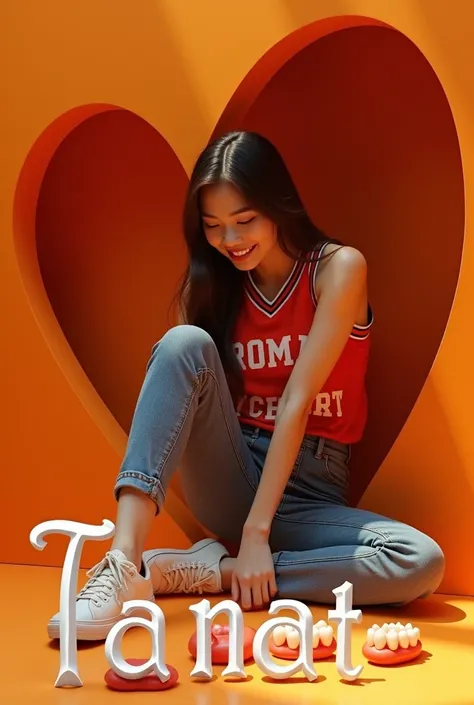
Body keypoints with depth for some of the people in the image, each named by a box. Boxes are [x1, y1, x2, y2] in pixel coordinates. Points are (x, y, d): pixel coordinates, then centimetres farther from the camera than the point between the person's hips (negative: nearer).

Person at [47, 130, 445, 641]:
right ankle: (123, 563, -34)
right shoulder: (212, 284, 6)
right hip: (229, 482, 2)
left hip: (308, 496, -1)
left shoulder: (338, 268, -7)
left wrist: (257, 532, -20)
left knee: (422, 563, -31)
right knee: (186, 343, -25)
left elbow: (298, 401, -15)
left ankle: (209, 572, -21)